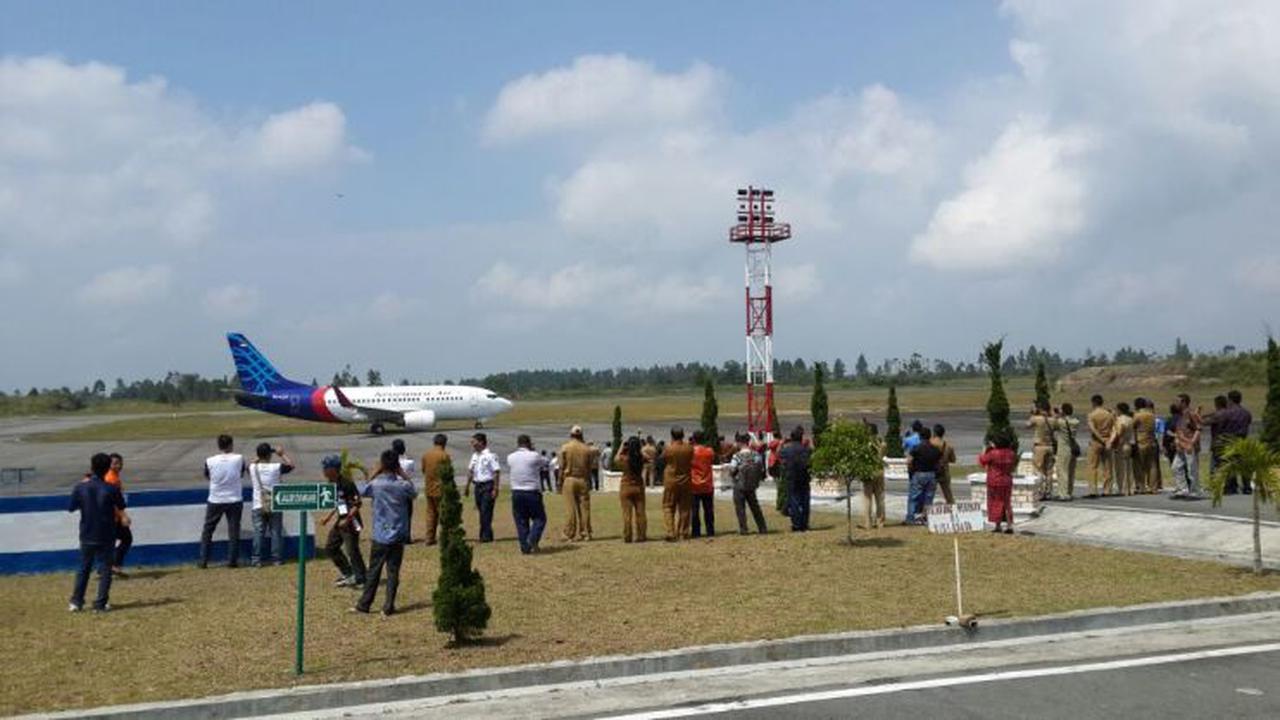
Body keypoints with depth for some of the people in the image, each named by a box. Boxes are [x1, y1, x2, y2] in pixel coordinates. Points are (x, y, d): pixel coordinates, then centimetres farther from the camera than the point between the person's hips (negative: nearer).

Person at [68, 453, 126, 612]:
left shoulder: (80, 488, -11)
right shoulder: (112, 489, -14)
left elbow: (71, 508, 3)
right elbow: (121, 508, 0)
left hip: (87, 536, 2)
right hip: (106, 536, -2)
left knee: (83, 569, 17)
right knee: (104, 569, 7)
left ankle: (76, 602, 16)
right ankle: (101, 603, 4)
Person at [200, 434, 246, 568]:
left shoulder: (210, 461, -9)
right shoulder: (239, 459, -8)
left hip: (215, 501, 0)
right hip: (234, 500, 0)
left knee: (207, 530, 11)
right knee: (233, 531, 8)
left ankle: (203, 561, 11)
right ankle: (232, 561, 8)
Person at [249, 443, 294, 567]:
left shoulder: (253, 467, -4)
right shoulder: (276, 467, -9)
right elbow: (291, 465, 7)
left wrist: (259, 458, 21)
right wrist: (282, 454, 13)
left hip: (259, 506, 1)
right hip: (275, 505, -1)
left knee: (258, 532, 3)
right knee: (276, 532, 6)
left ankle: (256, 559, -1)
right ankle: (277, 558, 8)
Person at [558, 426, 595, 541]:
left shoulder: (564, 448, -3)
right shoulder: (587, 449, 3)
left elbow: (562, 467, -3)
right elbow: (590, 468, 7)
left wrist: (560, 484, 3)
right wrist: (589, 482, 16)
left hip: (569, 480, -2)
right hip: (583, 480, 2)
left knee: (570, 509, -2)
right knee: (584, 507, 7)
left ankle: (570, 535, -2)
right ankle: (585, 533, 9)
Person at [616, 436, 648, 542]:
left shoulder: (624, 458, -15)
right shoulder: (641, 458, -10)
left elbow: (617, 458, 9)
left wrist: (622, 447, 10)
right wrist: (641, 448, 11)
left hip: (626, 487, -2)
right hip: (639, 487, 2)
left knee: (627, 513, 2)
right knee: (640, 512, 9)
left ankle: (627, 537, 2)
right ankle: (641, 536, 11)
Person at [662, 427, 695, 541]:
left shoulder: (668, 449, -13)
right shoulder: (689, 448, -5)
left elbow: (662, 463, 1)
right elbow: (692, 463, 7)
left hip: (671, 481, -3)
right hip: (686, 481, 3)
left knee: (668, 507, 4)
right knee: (684, 508, 11)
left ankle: (670, 533, -7)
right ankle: (683, 533, 14)